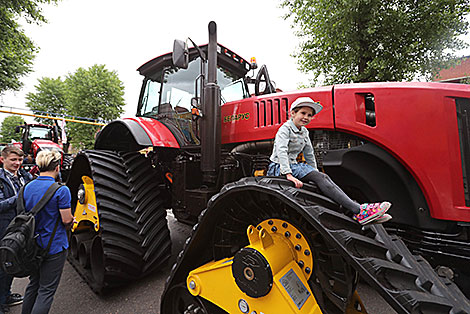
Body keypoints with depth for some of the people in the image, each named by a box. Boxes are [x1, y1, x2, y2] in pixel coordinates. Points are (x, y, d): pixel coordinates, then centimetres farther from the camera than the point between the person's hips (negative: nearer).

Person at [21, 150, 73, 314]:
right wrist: (67, 226, 4)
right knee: (46, 290, 8)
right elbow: (67, 220, -19)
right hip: (54, 246, -6)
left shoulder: (27, 188, -1)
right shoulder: (61, 190, -21)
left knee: (33, 284, 25)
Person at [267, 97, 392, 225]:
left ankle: (352, 212, -20)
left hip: (293, 165, 8)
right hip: (279, 168, -8)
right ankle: (359, 211, -28)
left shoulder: (304, 132, 16)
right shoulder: (285, 129, -10)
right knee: (319, 177, -24)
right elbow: (281, 151, -25)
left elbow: (309, 154, 24)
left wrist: (314, 171, 18)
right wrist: (288, 174, -35)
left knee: (324, 177, -14)